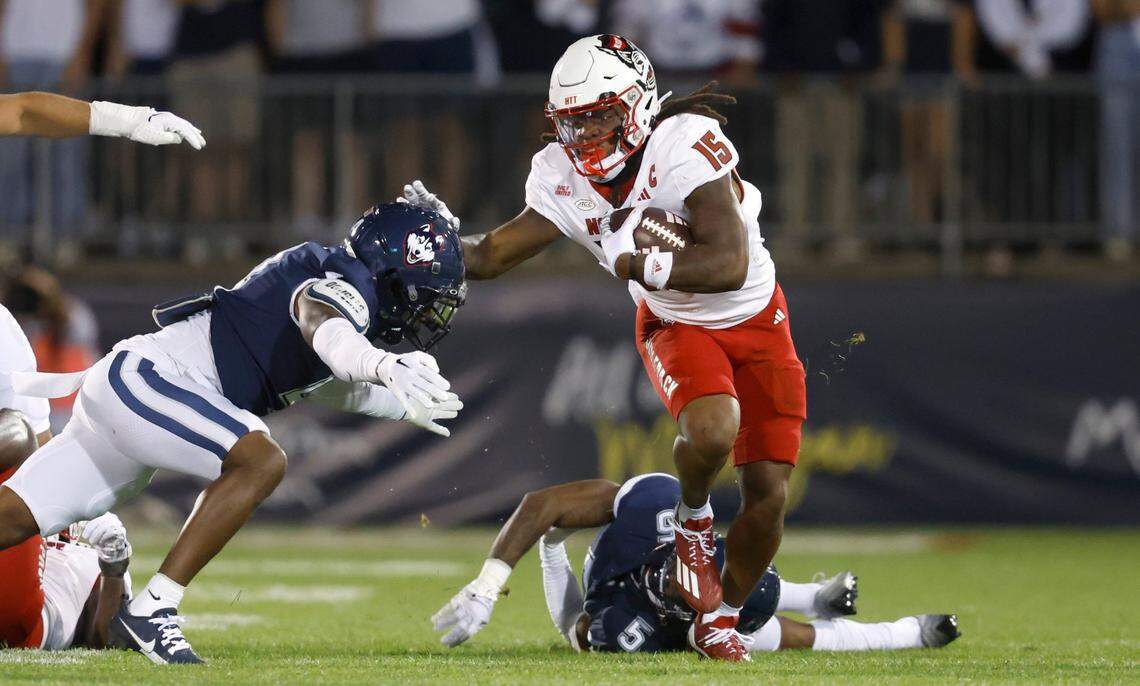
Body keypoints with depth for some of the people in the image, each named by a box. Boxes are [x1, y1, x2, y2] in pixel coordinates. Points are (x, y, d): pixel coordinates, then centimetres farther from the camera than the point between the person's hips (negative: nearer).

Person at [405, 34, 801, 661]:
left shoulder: (687, 144, -31)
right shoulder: (562, 178, -15)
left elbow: (728, 265, -35)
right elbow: (493, 255, -7)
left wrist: (633, 262, -36)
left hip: (756, 321, -1)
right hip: (675, 326, 1)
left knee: (768, 496, -1)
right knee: (712, 430, -32)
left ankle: (720, 620, 23)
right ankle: (692, 517, 1)